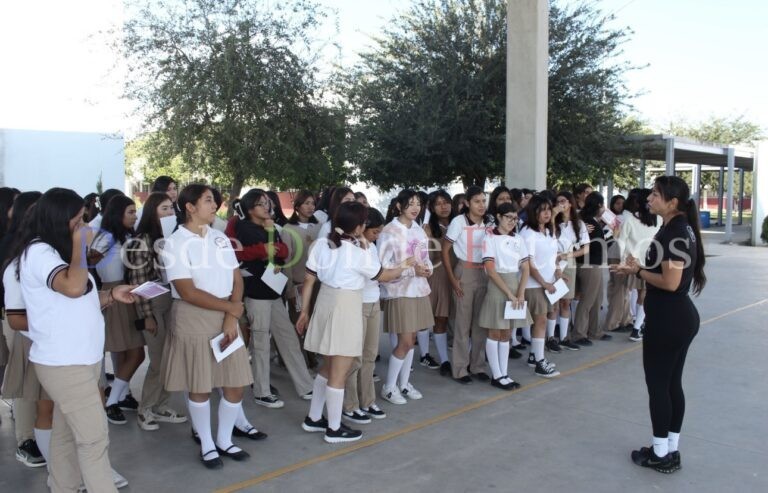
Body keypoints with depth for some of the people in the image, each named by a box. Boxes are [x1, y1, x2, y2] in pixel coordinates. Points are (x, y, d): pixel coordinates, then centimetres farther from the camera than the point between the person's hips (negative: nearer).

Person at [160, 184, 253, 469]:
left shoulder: (220, 239, 8)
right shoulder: (174, 244, -9)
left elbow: (237, 279, 6)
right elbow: (188, 292, -15)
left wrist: (231, 317, -8)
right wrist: (231, 308, -11)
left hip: (227, 316, 5)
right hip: (193, 318, -5)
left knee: (235, 385, 6)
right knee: (199, 387, 6)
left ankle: (225, 440, 27)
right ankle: (207, 445, 25)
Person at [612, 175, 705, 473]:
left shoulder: (674, 233, -20)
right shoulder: (680, 229, 11)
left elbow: (670, 282, -24)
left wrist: (637, 271, -11)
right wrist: (640, 267, 6)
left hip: (668, 319, -10)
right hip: (680, 317, 10)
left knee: (657, 384, 2)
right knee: (672, 383, 15)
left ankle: (661, 454, 15)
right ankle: (671, 451, 25)